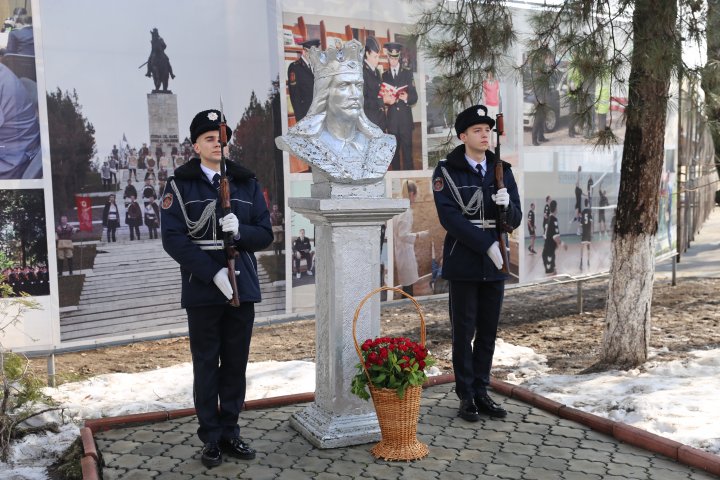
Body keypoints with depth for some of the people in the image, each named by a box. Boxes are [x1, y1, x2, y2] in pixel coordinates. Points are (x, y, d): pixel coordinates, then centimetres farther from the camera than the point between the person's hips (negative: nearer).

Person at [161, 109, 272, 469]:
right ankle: (211, 439, 19)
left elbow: (265, 234, 6)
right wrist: (214, 273, -19)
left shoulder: (247, 183, 8)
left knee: (236, 365, 10)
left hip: (243, 288, 3)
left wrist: (240, 231, -17)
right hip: (203, 291, -3)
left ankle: (230, 433, 24)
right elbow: (173, 239, -9)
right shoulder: (180, 185, -1)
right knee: (206, 366, 6)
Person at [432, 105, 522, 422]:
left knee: (488, 332, 10)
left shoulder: (502, 170, 8)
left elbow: (515, 220, 6)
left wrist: (507, 204, -17)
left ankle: (481, 393, 22)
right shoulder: (446, 171, -4)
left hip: (495, 264, 4)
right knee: (464, 332, 3)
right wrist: (486, 245, -19)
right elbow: (449, 218, -14)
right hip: (463, 264, -4)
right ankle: (466, 397, 15)